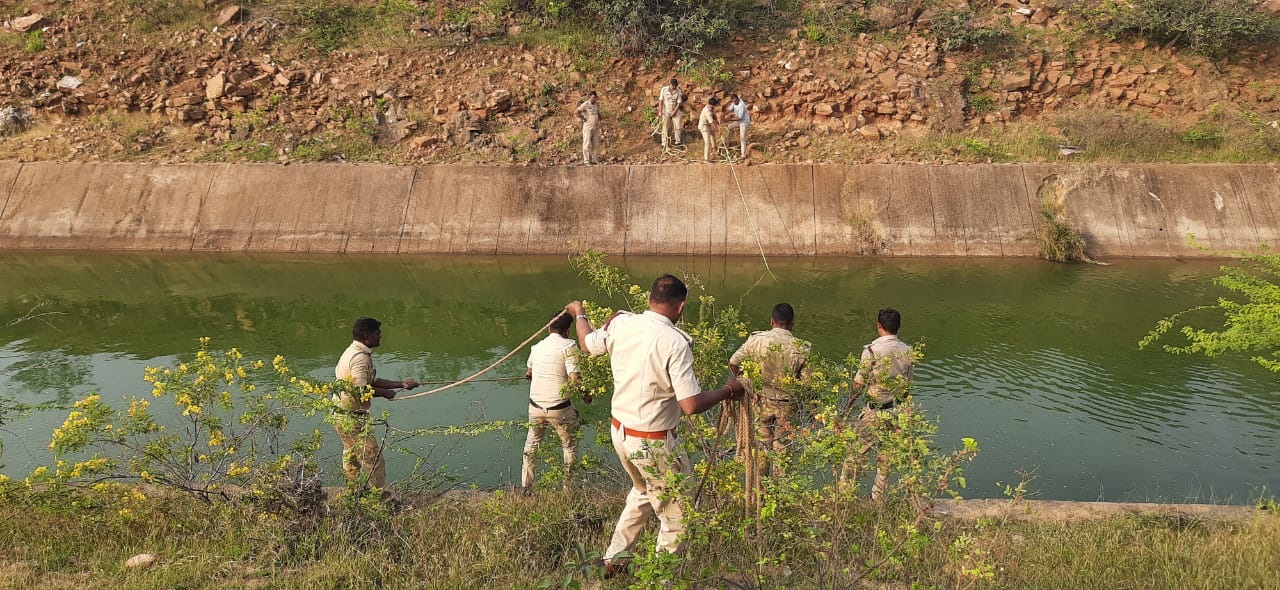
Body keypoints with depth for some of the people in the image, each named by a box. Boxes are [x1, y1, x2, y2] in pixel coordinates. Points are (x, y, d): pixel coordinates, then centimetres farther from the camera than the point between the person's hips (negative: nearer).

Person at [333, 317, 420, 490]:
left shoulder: (354, 351, 12)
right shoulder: (360, 357, -22)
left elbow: (372, 381, 15)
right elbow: (361, 391, -28)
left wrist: (401, 384, 9)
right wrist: (385, 393, -13)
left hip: (341, 413, 11)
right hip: (351, 417, -11)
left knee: (351, 456, 20)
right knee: (373, 457, -4)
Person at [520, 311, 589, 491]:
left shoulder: (537, 346, 6)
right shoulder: (568, 346, -12)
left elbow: (528, 373, 22)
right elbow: (575, 379, -20)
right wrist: (586, 395, -2)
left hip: (535, 405, 5)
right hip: (559, 408, -5)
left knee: (532, 444, 23)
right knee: (570, 446, 16)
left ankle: (525, 487, 27)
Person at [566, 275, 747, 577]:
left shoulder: (621, 323, -5)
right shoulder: (675, 342, -23)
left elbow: (587, 343, 16)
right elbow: (692, 405, -25)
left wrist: (579, 314, 35)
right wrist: (729, 390, -8)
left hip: (619, 431, 8)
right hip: (652, 444, -8)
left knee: (644, 493, 33)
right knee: (676, 517, 13)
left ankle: (614, 558, 43)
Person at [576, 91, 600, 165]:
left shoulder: (597, 104, 11)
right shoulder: (585, 104, -11)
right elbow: (577, 111, -19)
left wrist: (599, 119, 14)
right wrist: (582, 119, -13)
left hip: (596, 128, 7)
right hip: (588, 127, -7)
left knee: (596, 145, 8)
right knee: (587, 144, -5)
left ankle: (594, 160, 15)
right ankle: (586, 161, -3)